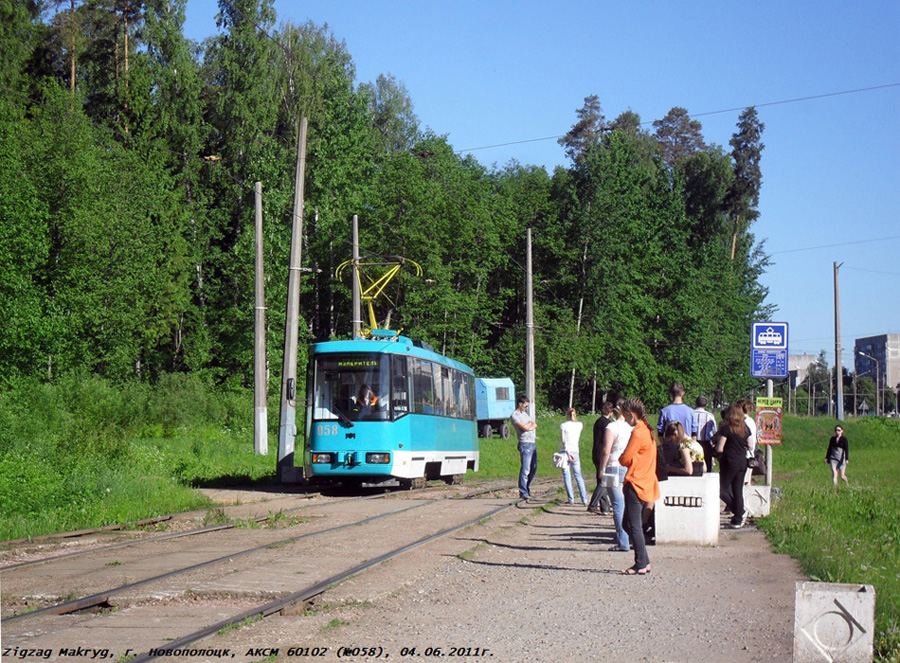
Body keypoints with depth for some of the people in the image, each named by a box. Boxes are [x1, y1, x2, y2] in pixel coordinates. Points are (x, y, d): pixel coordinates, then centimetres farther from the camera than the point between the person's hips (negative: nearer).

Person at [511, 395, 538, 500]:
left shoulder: (525, 413, 20)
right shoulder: (514, 416, -8)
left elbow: (535, 425, 13)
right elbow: (525, 427, -18)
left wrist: (529, 426, -8)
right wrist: (530, 423, 2)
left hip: (532, 443, 9)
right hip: (525, 444, -9)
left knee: (533, 469, 11)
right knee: (525, 469, -10)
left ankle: (526, 489, 19)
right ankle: (523, 493, -8)